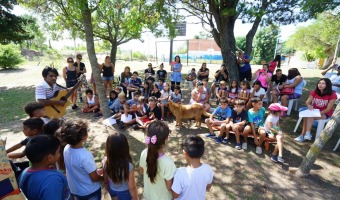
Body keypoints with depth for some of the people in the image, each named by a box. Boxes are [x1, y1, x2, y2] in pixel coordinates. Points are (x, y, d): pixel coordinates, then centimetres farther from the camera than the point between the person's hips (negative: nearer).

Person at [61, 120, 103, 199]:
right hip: (90, 192, -6)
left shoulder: (66, 148, -14)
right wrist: (104, 177, -3)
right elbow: (94, 178, -23)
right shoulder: (86, 156, -36)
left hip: (74, 190, 6)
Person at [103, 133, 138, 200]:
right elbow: (132, 187, -23)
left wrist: (109, 190, 14)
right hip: (125, 192, -3)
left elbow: (105, 180, -5)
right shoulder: (128, 165, -35)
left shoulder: (106, 162, -22)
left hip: (112, 190, 4)